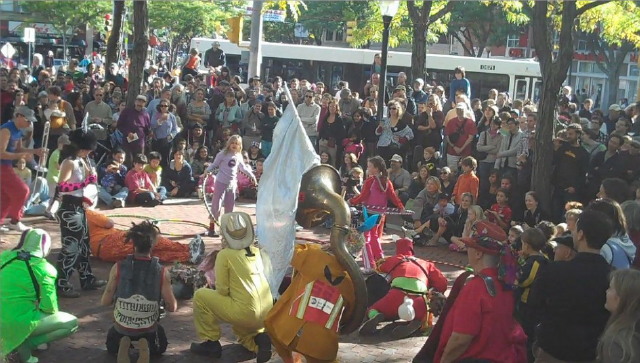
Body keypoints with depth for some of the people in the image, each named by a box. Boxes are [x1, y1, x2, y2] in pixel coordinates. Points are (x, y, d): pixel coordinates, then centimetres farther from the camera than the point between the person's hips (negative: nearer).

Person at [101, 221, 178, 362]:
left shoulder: (118, 268, -16)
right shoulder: (162, 272, -17)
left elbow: (105, 302, -9)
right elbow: (172, 307, -11)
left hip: (122, 326, 1)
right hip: (149, 328, -1)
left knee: (112, 347, 36)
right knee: (159, 348, 34)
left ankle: (123, 345, 1)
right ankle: (146, 346, 0)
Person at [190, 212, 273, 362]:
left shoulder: (225, 254, -6)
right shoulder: (257, 252, 11)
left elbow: (222, 290, -6)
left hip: (245, 313, -7)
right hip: (265, 316, 7)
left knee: (200, 296, 9)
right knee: (242, 327, 39)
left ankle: (211, 343, 12)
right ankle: (259, 339, 8)